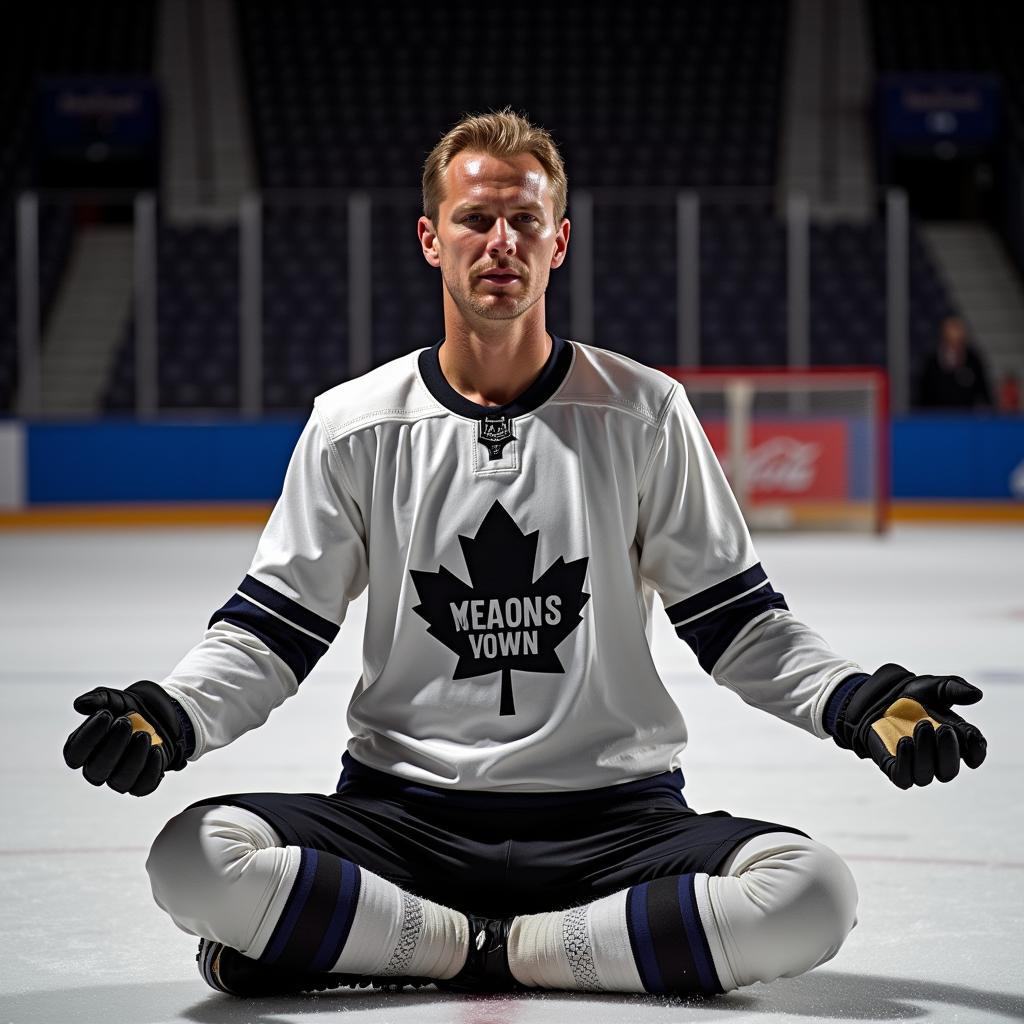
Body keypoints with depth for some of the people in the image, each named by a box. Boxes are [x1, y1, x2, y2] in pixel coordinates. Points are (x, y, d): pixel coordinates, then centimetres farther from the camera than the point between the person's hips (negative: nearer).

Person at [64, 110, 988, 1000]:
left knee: (811, 893, -29)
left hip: (612, 816, 0)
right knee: (196, 856, -28)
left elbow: (739, 625, 5)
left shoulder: (643, 414, 3)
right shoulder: (355, 425, 4)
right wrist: (169, 716, -15)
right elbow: (270, 634, 6)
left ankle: (491, 950, -15)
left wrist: (860, 704, -13)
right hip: (403, 813, 0)